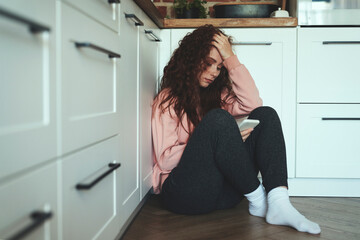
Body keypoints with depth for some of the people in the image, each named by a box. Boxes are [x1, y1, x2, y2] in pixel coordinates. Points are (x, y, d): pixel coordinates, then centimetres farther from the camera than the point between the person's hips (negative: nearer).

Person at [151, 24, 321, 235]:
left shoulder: (217, 94, 19)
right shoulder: (168, 99, 2)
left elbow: (253, 104, -1)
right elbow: (165, 159, -8)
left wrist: (231, 59, -1)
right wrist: (224, 140, -15)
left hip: (225, 191, 6)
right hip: (184, 191, -5)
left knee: (266, 115, -9)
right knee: (218, 119, -28)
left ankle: (279, 202, -28)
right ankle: (258, 199, -16)